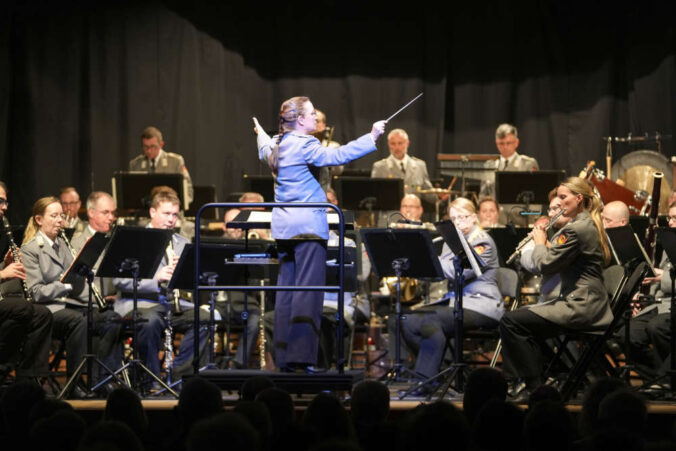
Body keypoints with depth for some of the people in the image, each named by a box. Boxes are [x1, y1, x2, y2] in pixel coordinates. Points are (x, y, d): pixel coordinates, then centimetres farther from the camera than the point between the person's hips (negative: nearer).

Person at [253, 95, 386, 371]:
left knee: (287, 288, 10)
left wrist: (261, 135, 59)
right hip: (307, 225, -9)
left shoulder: (277, 144, 14)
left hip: (284, 227, 9)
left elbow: (265, 152, 37)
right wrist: (372, 138, -26)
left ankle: (283, 357, 11)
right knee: (308, 289, -9)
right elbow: (335, 156, -27)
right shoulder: (303, 145, -13)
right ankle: (301, 356, -14)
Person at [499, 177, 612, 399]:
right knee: (527, 326, 22)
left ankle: (534, 386, -9)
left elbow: (546, 264, -17)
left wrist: (540, 243, 1)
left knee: (511, 322, -12)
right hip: (592, 304, 11)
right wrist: (545, 244, 11)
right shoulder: (590, 225, 15)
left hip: (580, 307, -11)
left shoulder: (576, 229, -17)